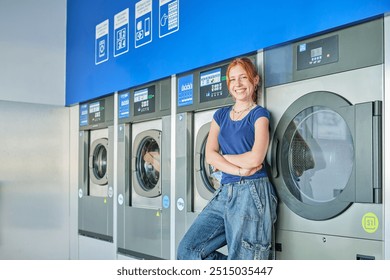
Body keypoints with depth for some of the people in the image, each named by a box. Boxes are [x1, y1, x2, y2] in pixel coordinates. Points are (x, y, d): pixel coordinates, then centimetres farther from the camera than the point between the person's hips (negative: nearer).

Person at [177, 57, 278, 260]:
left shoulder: (259, 114, 0)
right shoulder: (221, 115, 16)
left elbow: (255, 158, -14)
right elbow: (210, 155, 3)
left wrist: (223, 158, 0)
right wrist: (239, 170, -11)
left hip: (251, 194, -6)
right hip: (225, 192, 6)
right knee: (187, 249, 1)